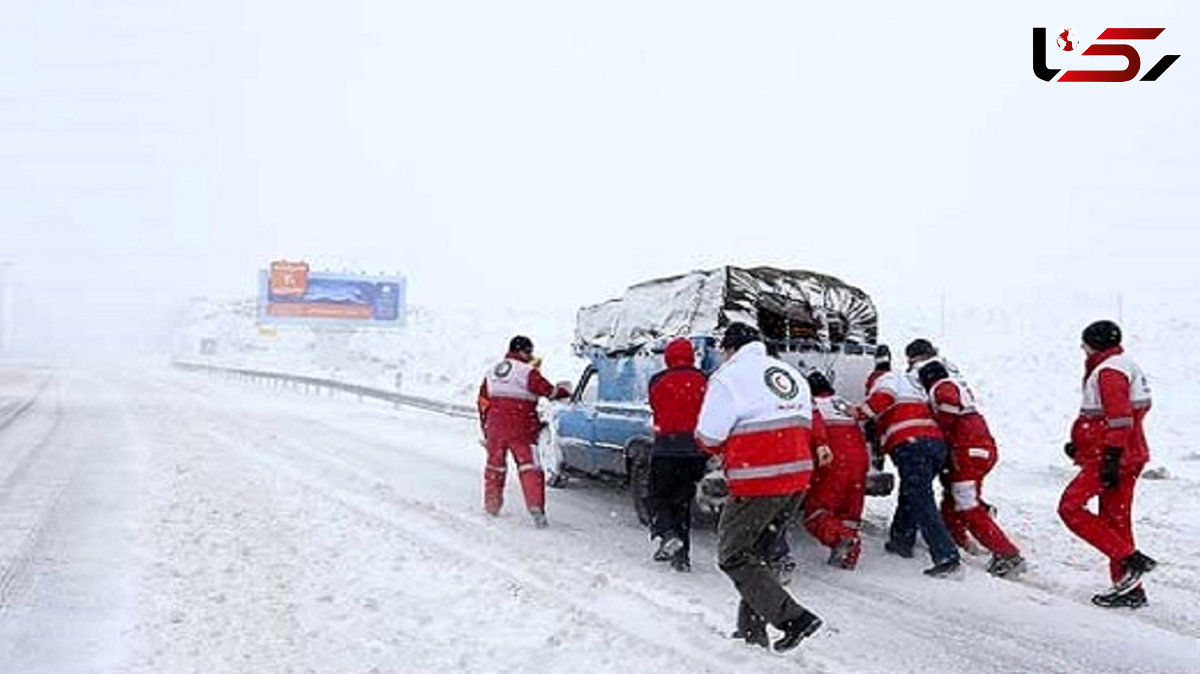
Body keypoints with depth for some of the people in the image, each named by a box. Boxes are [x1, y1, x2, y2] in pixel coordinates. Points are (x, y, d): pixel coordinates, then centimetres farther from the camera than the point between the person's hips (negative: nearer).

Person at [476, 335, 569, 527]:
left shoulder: (491, 373, 13)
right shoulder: (528, 372, -8)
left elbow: (483, 403, 15)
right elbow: (549, 391, -10)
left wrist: (485, 431, 21)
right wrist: (565, 393, 10)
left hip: (495, 429, 6)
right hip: (521, 430, -6)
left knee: (495, 465, 19)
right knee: (529, 467, -6)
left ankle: (491, 505, 28)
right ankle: (535, 507, -17)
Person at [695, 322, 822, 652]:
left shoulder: (728, 377, -9)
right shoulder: (792, 374, 14)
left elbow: (708, 438, -11)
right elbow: (805, 426, 16)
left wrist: (727, 449, 12)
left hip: (758, 483, -8)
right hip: (798, 477, 8)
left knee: (733, 556, 3)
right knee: (755, 550, 20)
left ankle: (792, 618, -7)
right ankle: (752, 629, 22)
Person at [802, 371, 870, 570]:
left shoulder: (812, 404, 7)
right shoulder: (845, 405, 27)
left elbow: (815, 421, -14)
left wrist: (821, 445, -27)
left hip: (834, 462, -6)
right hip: (859, 459, 6)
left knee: (815, 511, -5)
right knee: (850, 511, 15)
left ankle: (840, 537, -28)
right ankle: (848, 555, 9)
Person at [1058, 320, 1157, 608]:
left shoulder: (1109, 371, -14)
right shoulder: (1125, 366, 19)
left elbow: (1119, 419, -22)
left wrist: (1111, 459, -24)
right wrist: (1081, 444, 24)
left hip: (1112, 458, -10)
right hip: (1130, 456, 10)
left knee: (1071, 507, -8)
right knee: (1115, 519, 12)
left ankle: (1131, 560, -13)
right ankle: (1129, 589, 15)